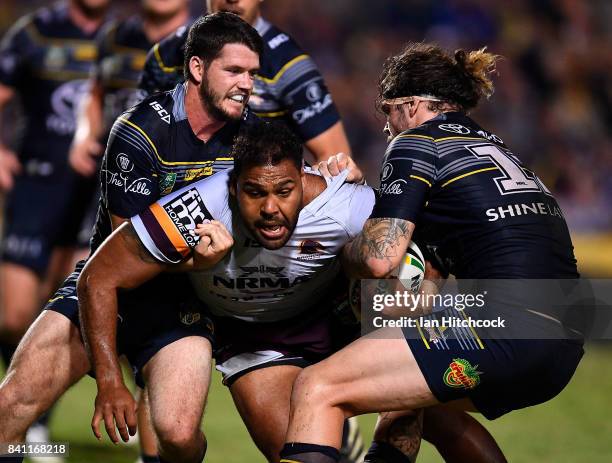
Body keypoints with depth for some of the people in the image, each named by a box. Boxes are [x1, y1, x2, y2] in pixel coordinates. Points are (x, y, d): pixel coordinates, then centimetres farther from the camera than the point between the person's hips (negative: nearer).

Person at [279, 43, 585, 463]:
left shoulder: (418, 142, 4)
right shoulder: (496, 148, 28)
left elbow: (379, 257, -5)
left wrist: (338, 250, 17)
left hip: (504, 327, -9)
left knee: (318, 389, -8)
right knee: (408, 404, 34)